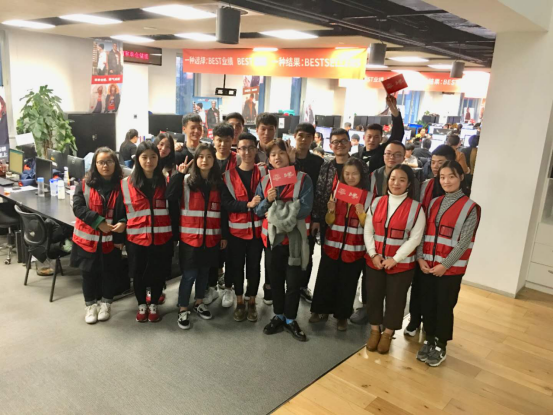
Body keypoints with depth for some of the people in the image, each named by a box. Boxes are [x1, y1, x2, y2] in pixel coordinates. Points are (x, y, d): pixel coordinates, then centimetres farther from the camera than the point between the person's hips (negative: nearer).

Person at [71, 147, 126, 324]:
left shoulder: (121, 186, -3)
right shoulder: (85, 184, -3)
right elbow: (78, 207, -9)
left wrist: (123, 223, -19)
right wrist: (99, 222, -19)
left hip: (111, 239, 0)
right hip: (88, 238, 0)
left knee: (109, 272, 11)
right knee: (89, 273, 11)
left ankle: (106, 304, 31)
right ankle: (90, 305, 29)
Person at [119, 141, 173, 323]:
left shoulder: (166, 181, 1)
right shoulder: (126, 184, -1)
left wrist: (174, 234, -2)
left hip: (162, 238, 0)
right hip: (136, 238, 0)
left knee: (159, 273, 11)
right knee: (138, 273, 12)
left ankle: (154, 305, 32)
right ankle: (141, 306, 34)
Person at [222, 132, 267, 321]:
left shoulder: (263, 173, 2)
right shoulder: (229, 175, -1)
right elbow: (226, 203, -8)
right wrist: (248, 205, -19)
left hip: (257, 228, 1)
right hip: (236, 229, 0)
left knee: (254, 266, 9)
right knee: (237, 266, 9)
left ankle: (251, 302, 24)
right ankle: (239, 302, 24)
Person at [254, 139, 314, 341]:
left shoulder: (303, 179, -9)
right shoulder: (265, 181, 5)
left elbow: (304, 210, -19)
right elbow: (257, 210, 3)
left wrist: (274, 213, -15)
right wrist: (268, 201, -18)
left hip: (294, 238, -3)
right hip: (271, 237, 4)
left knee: (293, 281, 5)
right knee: (275, 279, 14)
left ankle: (290, 319, 23)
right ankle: (278, 316, 31)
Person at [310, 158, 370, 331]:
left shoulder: (367, 196, -5)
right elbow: (329, 222, 6)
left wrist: (361, 213, -23)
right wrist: (331, 211, -16)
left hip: (354, 248, -2)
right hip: (332, 245, 2)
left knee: (347, 283, 7)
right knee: (325, 279, 7)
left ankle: (342, 315, 23)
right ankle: (321, 310, 24)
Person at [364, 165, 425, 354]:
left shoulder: (416, 208, -8)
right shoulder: (377, 203, 2)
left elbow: (415, 238, -11)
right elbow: (368, 231, 2)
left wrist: (395, 259, -14)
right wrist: (373, 254, -9)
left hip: (402, 264, -3)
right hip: (375, 261, 3)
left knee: (395, 299, 9)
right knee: (374, 296, 12)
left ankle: (388, 333, 30)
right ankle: (374, 331, 32)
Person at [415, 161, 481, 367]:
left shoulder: (470, 208, -7)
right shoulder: (434, 203, 8)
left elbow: (463, 242, -12)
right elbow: (423, 233, 7)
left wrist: (445, 265, -14)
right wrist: (420, 257, -5)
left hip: (451, 268, -4)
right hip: (428, 266, 4)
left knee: (445, 307, 6)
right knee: (427, 304, 11)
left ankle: (440, 346, 24)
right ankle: (429, 340, 30)